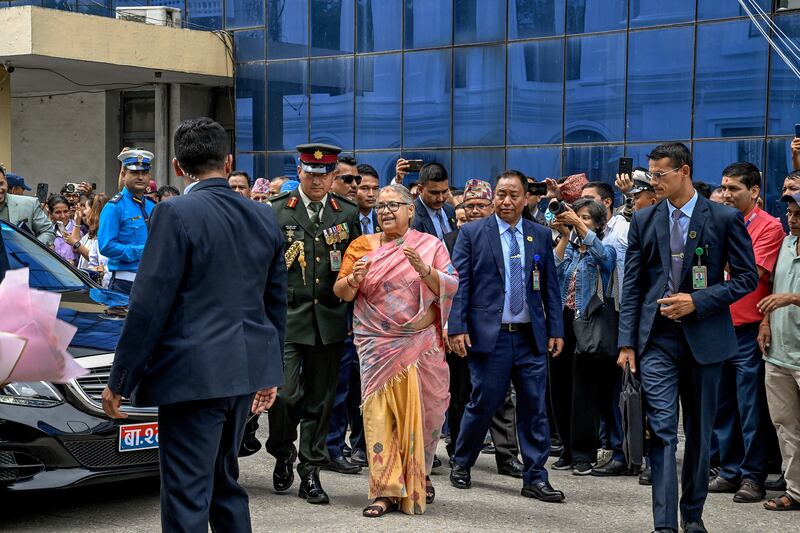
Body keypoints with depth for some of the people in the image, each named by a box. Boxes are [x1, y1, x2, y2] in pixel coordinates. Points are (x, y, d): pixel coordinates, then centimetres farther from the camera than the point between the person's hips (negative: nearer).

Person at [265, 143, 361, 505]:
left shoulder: (348, 214, 10)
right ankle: (283, 455, 16)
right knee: (284, 393, -11)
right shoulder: (277, 211, 2)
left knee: (320, 399, 6)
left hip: (329, 321, 3)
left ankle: (310, 472, 16)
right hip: (287, 317, -2)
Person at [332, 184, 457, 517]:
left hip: (421, 345, 0)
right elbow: (341, 292, 4)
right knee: (379, 413, -6)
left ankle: (419, 476, 29)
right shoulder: (362, 246, 7)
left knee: (421, 410, 5)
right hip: (377, 346, 0)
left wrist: (424, 270, -21)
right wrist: (354, 279, -18)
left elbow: (451, 287, -4)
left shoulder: (430, 245, 4)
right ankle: (387, 490, -2)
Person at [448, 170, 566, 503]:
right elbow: (459, 284, -3)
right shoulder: (472, 233, 1)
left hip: (531, 337, 3)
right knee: (483, 404, 2)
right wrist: (457, 328, -10)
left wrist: (555, 330, 5)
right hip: (489, 335, -3)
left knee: (534, 407, 3)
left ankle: (535, 478, 11)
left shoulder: (541, 236, 10)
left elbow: (550, 287, 11)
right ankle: (461, 464, 24)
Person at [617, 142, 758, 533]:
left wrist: (698, 301, -13)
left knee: (699, 431, 10)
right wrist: (627, 342, -1)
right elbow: (632, 285, 5)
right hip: (657, 338, 1)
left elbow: (747, 277, -1)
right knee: (662, 429, -8)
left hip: (704, 336, -1)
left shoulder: (725, 218, -2)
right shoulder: (643, 221, 6)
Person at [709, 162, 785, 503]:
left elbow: (752, 272, -17)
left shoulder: (769, 226, -7)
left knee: (751, 408, -1)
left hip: (748, 330, -6)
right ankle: (730, 472, 20)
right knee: (723, 406, 11)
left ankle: (753, 477, 7)